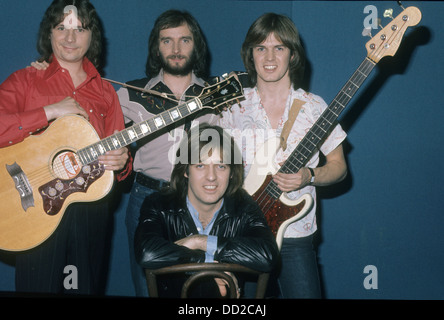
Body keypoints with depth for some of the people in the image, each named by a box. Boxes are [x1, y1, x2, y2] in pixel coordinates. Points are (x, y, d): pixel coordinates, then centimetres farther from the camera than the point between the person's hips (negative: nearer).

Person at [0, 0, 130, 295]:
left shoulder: (104, 92, 12)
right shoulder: (25, 82, 1)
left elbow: (119, 150, 13)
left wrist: (121, 163, -9)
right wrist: (49, 112, -17)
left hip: (92, 209, 3)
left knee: (88, 287, 11)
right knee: (38, 288, 3)